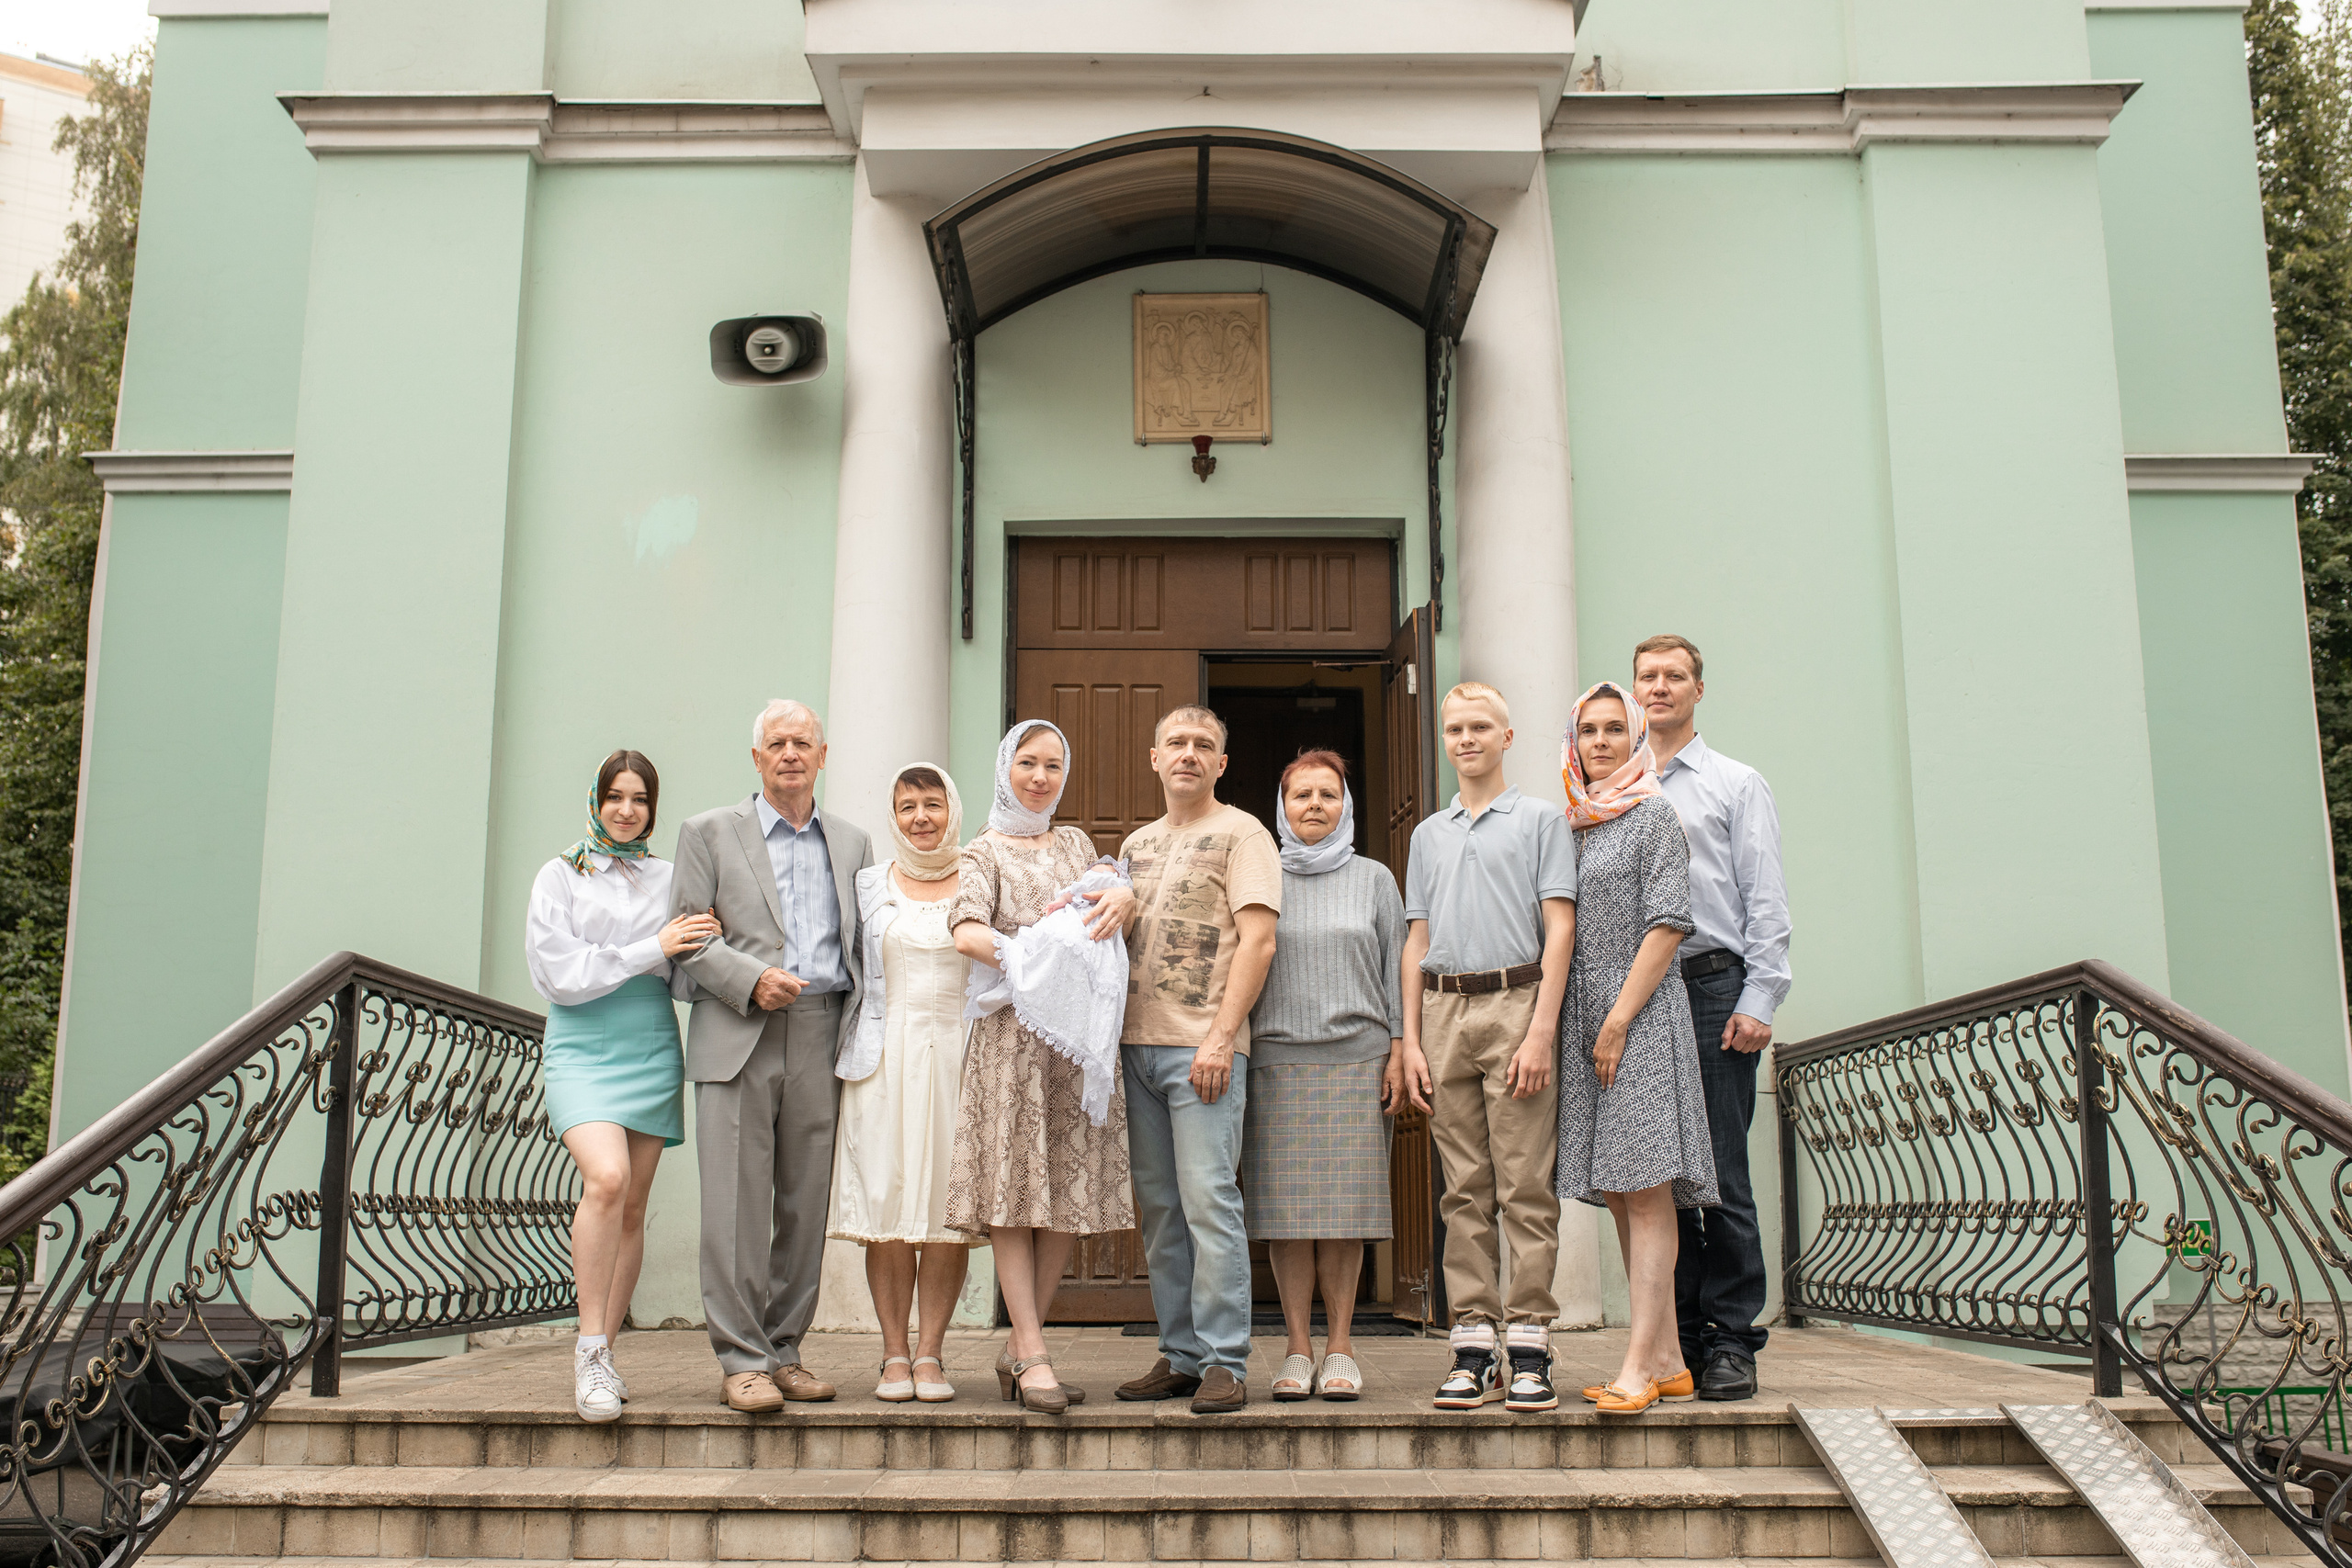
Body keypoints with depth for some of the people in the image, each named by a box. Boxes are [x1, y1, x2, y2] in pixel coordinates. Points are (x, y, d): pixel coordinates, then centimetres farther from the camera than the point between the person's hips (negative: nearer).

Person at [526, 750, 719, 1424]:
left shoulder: (668, 878, 13)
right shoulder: (561, 875, 5)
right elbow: (558, 973, -4)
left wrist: (702, 945, -10)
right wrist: (650, 950, -10)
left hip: (653, 1052, 4)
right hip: (582, 1049, -3)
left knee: (632, 1208, 4)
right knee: (607, 1177, -24)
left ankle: (601, 1356, 16)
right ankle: (590, 1348, -14)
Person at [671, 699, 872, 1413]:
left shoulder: (853, 842, 17)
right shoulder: (710, 833, 8)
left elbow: (867, 942, 16)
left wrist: (862, 1026, 2)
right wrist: (751, 979, -13)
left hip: (823, 1038, 3)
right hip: (738, 1038, -3)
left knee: (807, 1203, 5)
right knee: (737, 1204, -5)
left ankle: (784, 1351, 15)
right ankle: (742, 1361, 1)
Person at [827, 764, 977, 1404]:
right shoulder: (868, 885, 11)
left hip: (959, 1057, -1)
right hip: (886, 1060, 1)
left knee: (950, 1204, -2)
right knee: (887, 1204, -1)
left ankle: (931, 1352, 8)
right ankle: (894, 1353, 8)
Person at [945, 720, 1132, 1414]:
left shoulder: (1075, 843, 21)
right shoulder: (983, 853, 6)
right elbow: (968, 932, -11)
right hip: (1013, 1031, -5)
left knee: (1072, 1194, 2)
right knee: (1014, 1189, -7)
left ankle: (1017, 1349, 10)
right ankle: (1033, 1357, -5)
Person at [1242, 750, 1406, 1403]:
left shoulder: (1375, 879, 11)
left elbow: (1396, 967, 9)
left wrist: (1399, 1049, 1)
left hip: (1357, 1058, 0)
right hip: (1277, 1059, 0)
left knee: (1346, 1202, -2)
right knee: (1285, 1203, -2)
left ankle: (1340, 1346, 7)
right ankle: (1298, 1348, 6)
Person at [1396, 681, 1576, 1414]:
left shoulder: (1541, 821, 6)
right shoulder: (1428, 835, 19)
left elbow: (1559, 928, -2)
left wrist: (1541, 1031, -12)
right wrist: (1411, 1040, 8)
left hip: (1515, 1001, -4)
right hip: (1445, 1009, 4)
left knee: (1525, 1184, -5)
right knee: (1465, 1191, 5)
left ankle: (1530, 1344, -1)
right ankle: (1475, 1344, 8)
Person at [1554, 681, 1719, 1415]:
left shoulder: (1654, 815, -1)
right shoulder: (1574, 824, 18)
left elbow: (1667, 924, -9)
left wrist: (1619, 1020, -14)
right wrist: (1560, 1024, 9)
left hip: (1640, 1012, -7)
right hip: (1583, 1015, 7)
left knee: (1646, 1190, -10)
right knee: (1620, 1196, 6)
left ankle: (1639, 1362, -12)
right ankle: (1668, 1360, 11)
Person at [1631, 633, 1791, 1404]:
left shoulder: (1738, 784, 10)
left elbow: (1766, 900, 3)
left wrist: (1758, 999, -8)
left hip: (1713, 988, -3)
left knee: (1722, 1171, -5)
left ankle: (1732, 1340, 2)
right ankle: (1678, 1336, 11)